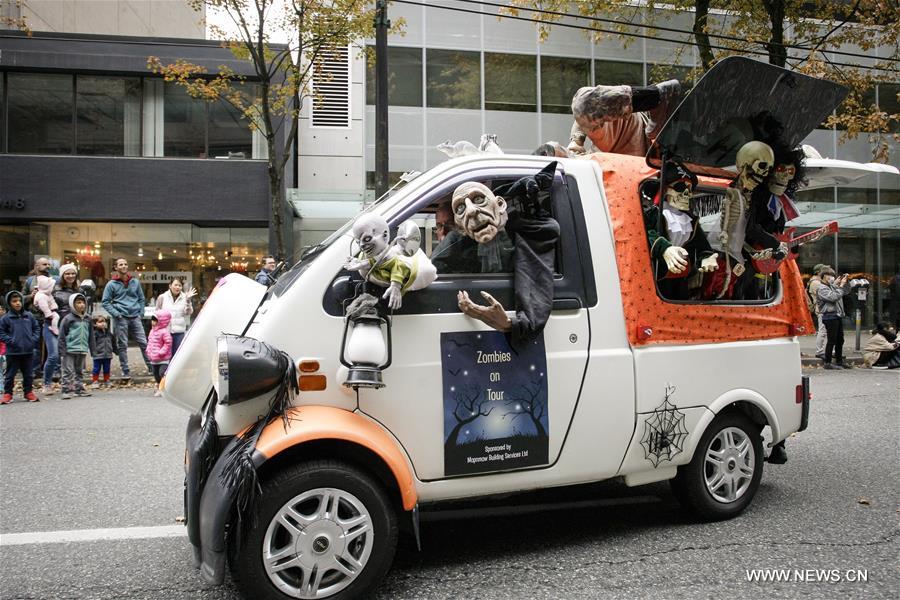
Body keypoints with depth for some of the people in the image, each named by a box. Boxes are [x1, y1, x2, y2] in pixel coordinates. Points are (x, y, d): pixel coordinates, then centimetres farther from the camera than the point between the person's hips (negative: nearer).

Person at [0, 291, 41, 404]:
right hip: (12, 352, -3)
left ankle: (28, 392, 22)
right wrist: (10, 341, -12)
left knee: (28, 374, 11)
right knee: (10, 374, 6)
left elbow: (36, 328, 12)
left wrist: (34, 339, -1)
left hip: (28, 351, 3)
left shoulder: (29, 316, 4)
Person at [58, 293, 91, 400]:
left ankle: (79, 389, 20)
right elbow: (62, 336, -6)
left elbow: (90, 336, 18)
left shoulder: (87, 319, 11)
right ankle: (66, 390, -2)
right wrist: (62, 350, -10)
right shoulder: (68, 318, -6)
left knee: (79, 371, 14)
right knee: (68, 371, -4)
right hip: (70, 350, -6)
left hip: (82, 350, 6)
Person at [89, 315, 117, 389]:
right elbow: (92, 343, -14)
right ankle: (95, 382, 11)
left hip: (108, 355, 5)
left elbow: (113, 343, 19)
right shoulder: (94, 333, -8)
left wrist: (116, 351, 22)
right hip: (98, 355, -5)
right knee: (96, 369, 1)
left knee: (107, 369, 13)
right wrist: (93, 353, -22)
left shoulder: (109, 333, 10)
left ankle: (106, 382, 23)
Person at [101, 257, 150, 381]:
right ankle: (125, 371, 8)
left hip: (135, 317, 2)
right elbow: (105, 302, 2)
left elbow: (141, 298, 17)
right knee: (122, 345, 2)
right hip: (120, 319, -2)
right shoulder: (112, 284, 1)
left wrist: (141, 312, 5)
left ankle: (151, 366, 7)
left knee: (144, 343, 0)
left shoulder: (135, 282, 10)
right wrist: (115, 313, -9)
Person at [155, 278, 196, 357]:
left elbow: (188, 313, -5)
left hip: (179, 332, 0)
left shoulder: (184, 298, 3)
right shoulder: (162, 297, 4)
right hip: (165, 332, 0)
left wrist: (188, 300, -18)